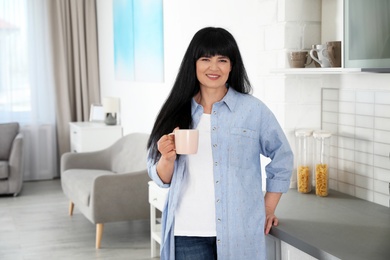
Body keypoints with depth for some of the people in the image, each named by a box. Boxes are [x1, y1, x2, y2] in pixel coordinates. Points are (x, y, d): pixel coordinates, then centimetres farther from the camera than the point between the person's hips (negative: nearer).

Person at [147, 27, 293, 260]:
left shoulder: (253, 110, -1)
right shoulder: (177, 112, 5)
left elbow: (282, 159, 10)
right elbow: (162, 178, 7)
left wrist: (268, 209, 9)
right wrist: (167, 158, -13)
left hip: (239, 233, -1)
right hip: (188, 233, 2)